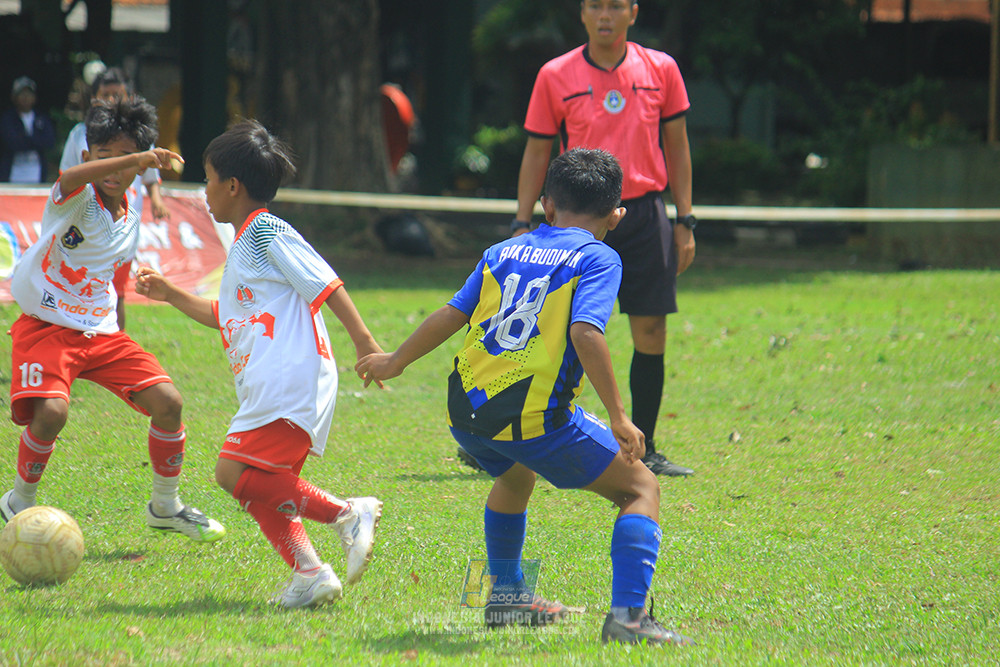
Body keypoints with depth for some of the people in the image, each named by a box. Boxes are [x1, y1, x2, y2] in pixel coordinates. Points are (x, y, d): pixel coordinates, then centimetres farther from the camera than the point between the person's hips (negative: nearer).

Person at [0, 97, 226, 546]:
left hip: (102, 333, 6)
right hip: (47, 327, -6)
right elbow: (70, 180, -41)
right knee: (51, 412, -28)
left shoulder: (129, 219, 7)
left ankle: (165, 506, 16)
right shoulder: (77, 200, -13)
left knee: (167, 402, -5)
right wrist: (138, 158, -48)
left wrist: (122, 341, 24)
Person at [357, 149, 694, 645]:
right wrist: (618, 418, -14)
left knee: (516, 475, 39)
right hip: (537, 418, -6)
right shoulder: (598, 259, 1)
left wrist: (396, 361, 30)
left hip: (467, 408, 6)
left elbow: (452, 315, 15)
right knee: (641, 488, 6)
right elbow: (585, 332, -15)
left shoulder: (504, 252, 16)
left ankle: (507, 594, 44)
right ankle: (627, 615, -11)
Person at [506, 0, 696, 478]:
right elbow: (536, 154, 7)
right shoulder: (555, 76, 2)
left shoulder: (660, 70, 6)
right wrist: (522, 226, 1)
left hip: (644, 215, 2)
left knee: (651, 334, 1)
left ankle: (642, 450, 11)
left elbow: (677, 148, 11)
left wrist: (685, 223, 6)